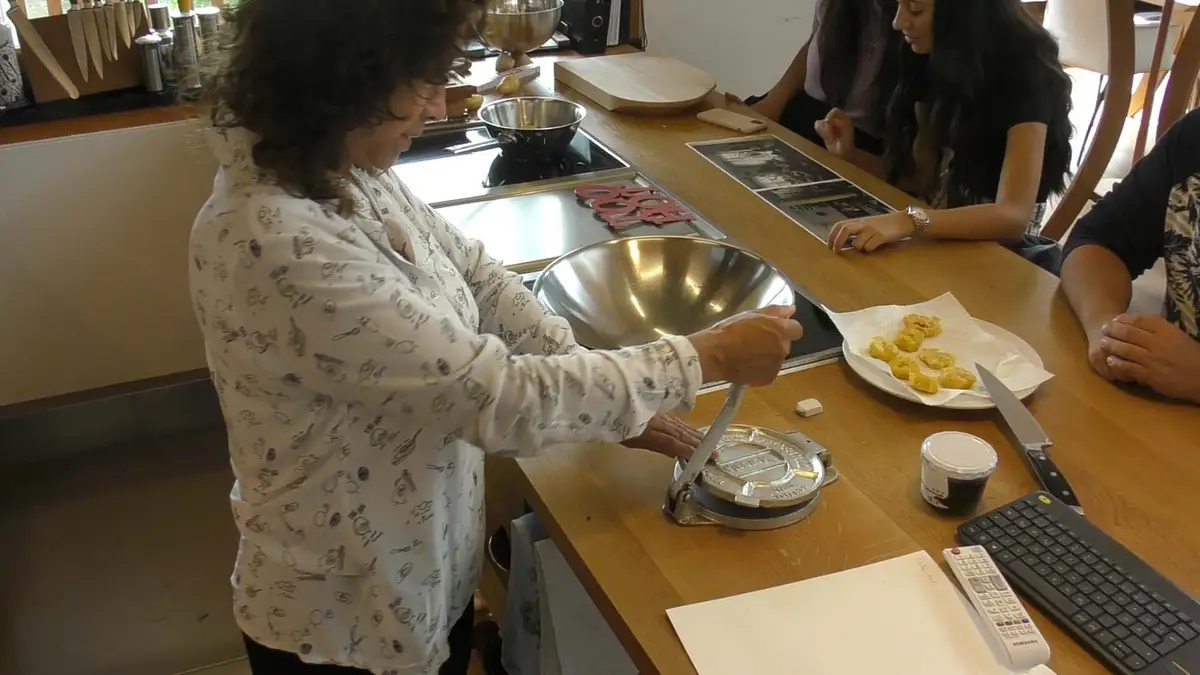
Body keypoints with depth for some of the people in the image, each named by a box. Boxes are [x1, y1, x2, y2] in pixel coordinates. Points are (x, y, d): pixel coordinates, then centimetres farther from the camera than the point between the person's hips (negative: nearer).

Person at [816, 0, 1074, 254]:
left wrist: (910, 222, -44)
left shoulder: (1024, 75, -19)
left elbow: (1014, 215, -30)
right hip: (943, 238, 6)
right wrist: (850, 154, -9)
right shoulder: (933, 60, 2)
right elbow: (923, 179, 7)